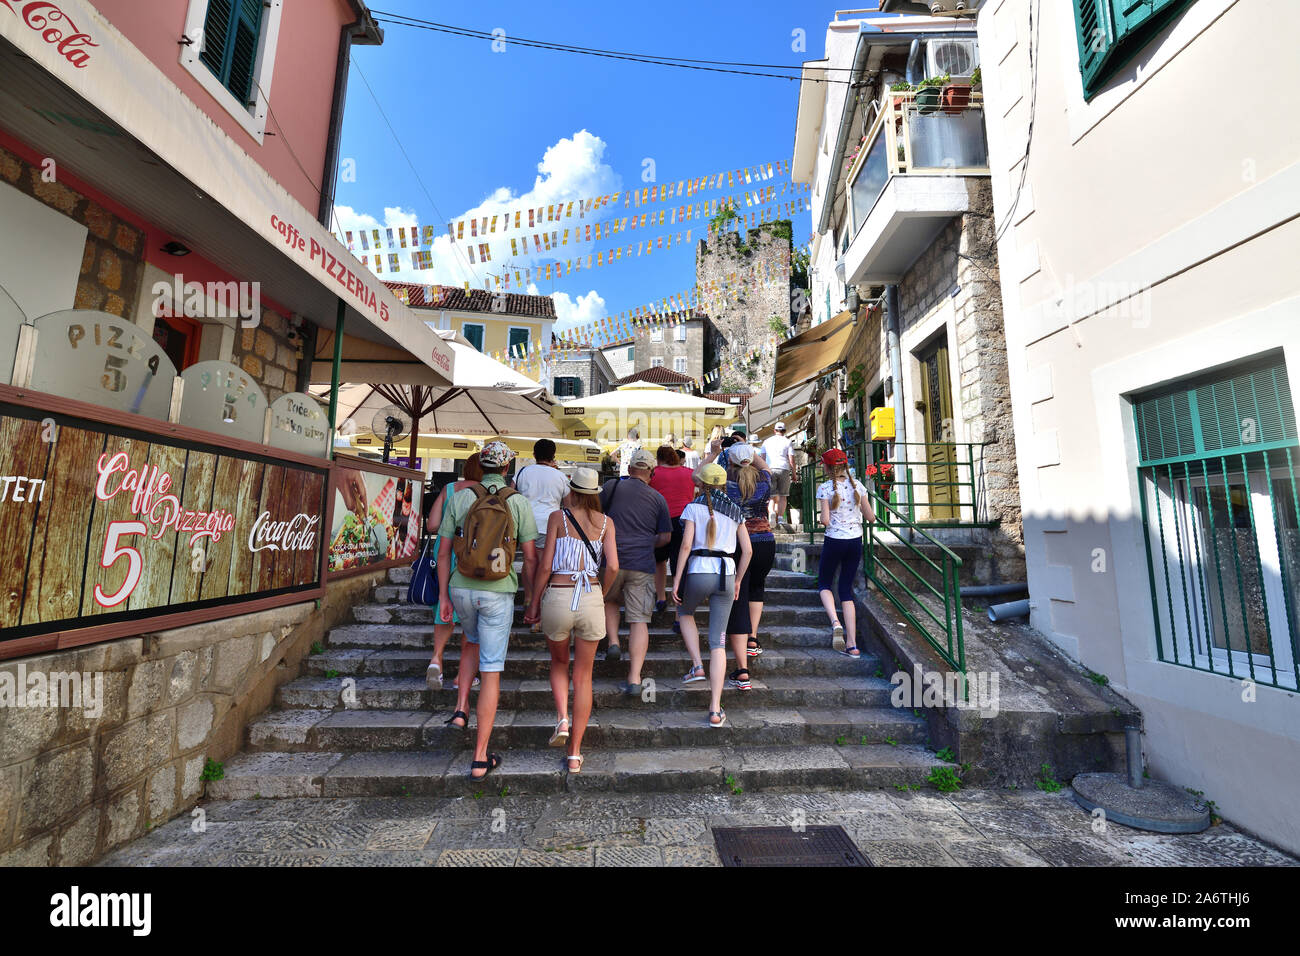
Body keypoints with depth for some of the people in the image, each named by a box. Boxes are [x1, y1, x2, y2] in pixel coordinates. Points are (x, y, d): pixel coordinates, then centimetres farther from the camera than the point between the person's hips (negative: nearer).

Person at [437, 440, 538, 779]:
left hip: (462, 589, 3)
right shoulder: (519, 502, -5)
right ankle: (480, 758, 14)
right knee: (491, 672, 6)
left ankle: (461, 709, 27)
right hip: (498, 593, -3)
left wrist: (443, 598, 11)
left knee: (473, 641, 34)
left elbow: (443, 553, 2)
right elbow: (531, 557, -4)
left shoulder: (459, 498, 0)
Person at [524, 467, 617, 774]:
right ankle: (575, 754, 19)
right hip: (591, 598, 1)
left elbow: (545, 565, -3)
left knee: (559, 662, 27)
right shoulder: (605, 522, 5)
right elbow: (613, 567, -2)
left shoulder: (557, 516, 1)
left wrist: (534, 603, 7)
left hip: (558, 597, -1)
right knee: (583, 675, 14)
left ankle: (562, 718, 7)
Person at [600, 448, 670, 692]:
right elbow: (665, 537, 9)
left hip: (611, 560, 0)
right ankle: (634, 679, 1)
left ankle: (613, 642, 13)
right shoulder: (658, 498, 7)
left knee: (608, 600, 29)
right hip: (642, 565, 0)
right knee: (639, 620, 3)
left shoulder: (612, 486, 3)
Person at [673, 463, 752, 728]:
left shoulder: (693, 507, 1)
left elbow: (686, 545, -8)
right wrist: (738, 580, 20)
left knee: (686, 613, 30)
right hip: (726, 573, 3)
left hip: (699, 571, -3)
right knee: (718, 641, 6)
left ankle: (697, 666, 15)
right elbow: (747, 550, 10)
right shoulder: (735, 511, 12)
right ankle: (715, 710, 5)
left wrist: (676, 579, -4)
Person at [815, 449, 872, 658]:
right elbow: (870, 516, 4)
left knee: (824, 584, 16)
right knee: (846, 589, 12)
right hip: (855, 541, 4)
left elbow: (825, 520, -16)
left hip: (834, 541, -4)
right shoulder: (857, 485, 2)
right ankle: (852, 645, 8)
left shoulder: (824, 488, -10)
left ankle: (835, 622, -12)